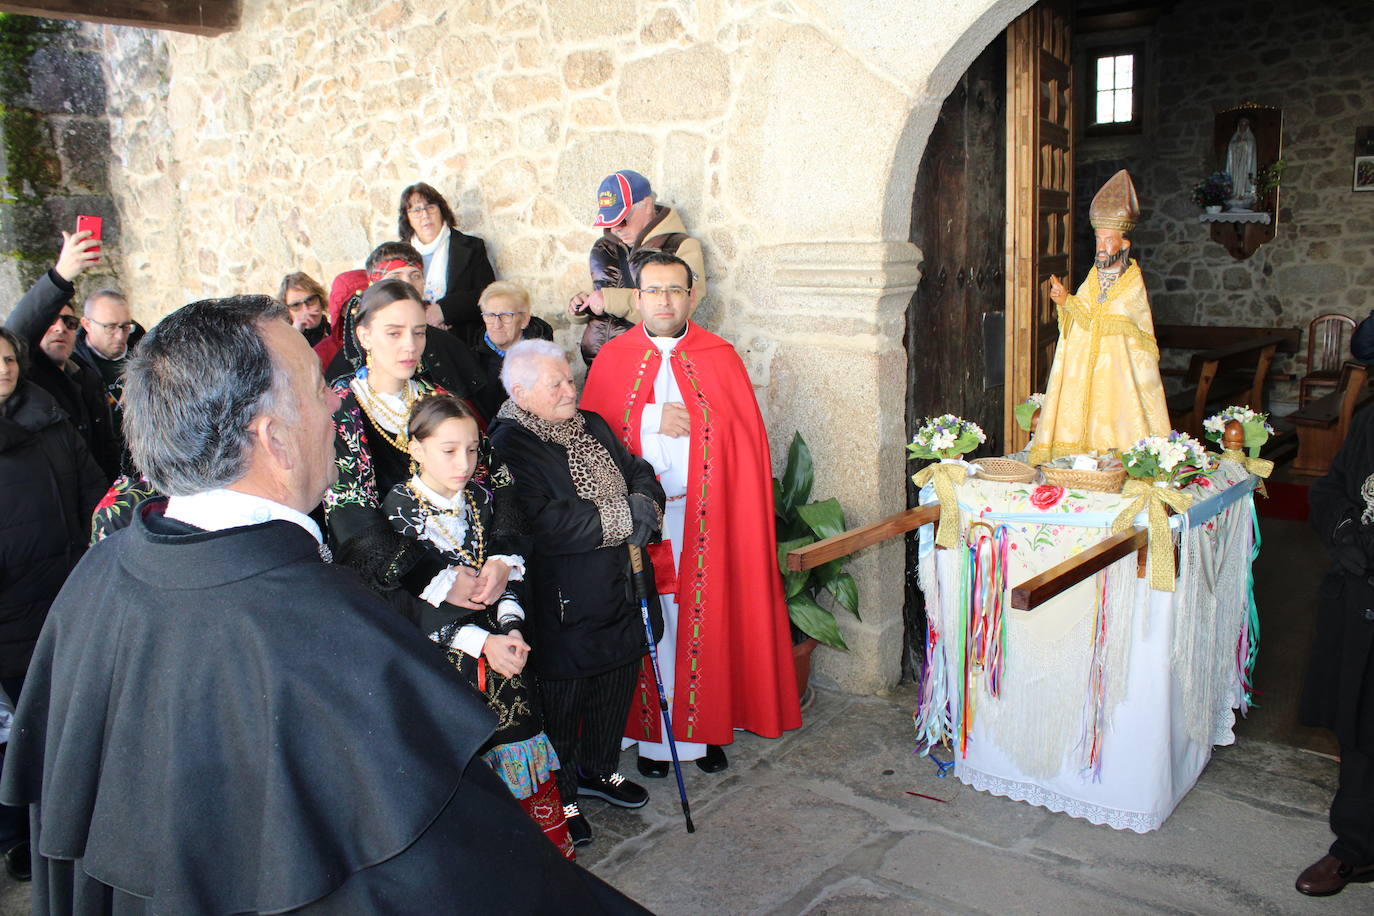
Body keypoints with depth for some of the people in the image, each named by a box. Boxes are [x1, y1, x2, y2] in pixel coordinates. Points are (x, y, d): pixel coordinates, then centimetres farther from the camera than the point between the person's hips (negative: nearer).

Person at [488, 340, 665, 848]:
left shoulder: (593, 426, 9)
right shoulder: (508, 445, -18)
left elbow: (638, 470, 13)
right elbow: (545, 523, -28)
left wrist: (645, 501, -12)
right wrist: (625, 517, -21)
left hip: (620, 591, 8)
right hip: (562, 605, -8)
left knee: (617, 681, 20)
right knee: (562, 697, 7)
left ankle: (597, 768, 43)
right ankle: (558, 796, 29)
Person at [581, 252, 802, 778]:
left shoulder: (720, 358, 3)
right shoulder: (613, 360, 4)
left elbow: (748, 440, 0)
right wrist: (652, 419, -13)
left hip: (707, 517, 0)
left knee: (706, 618, 5)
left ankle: (704, 729, 21)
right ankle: (653, 734, 20)